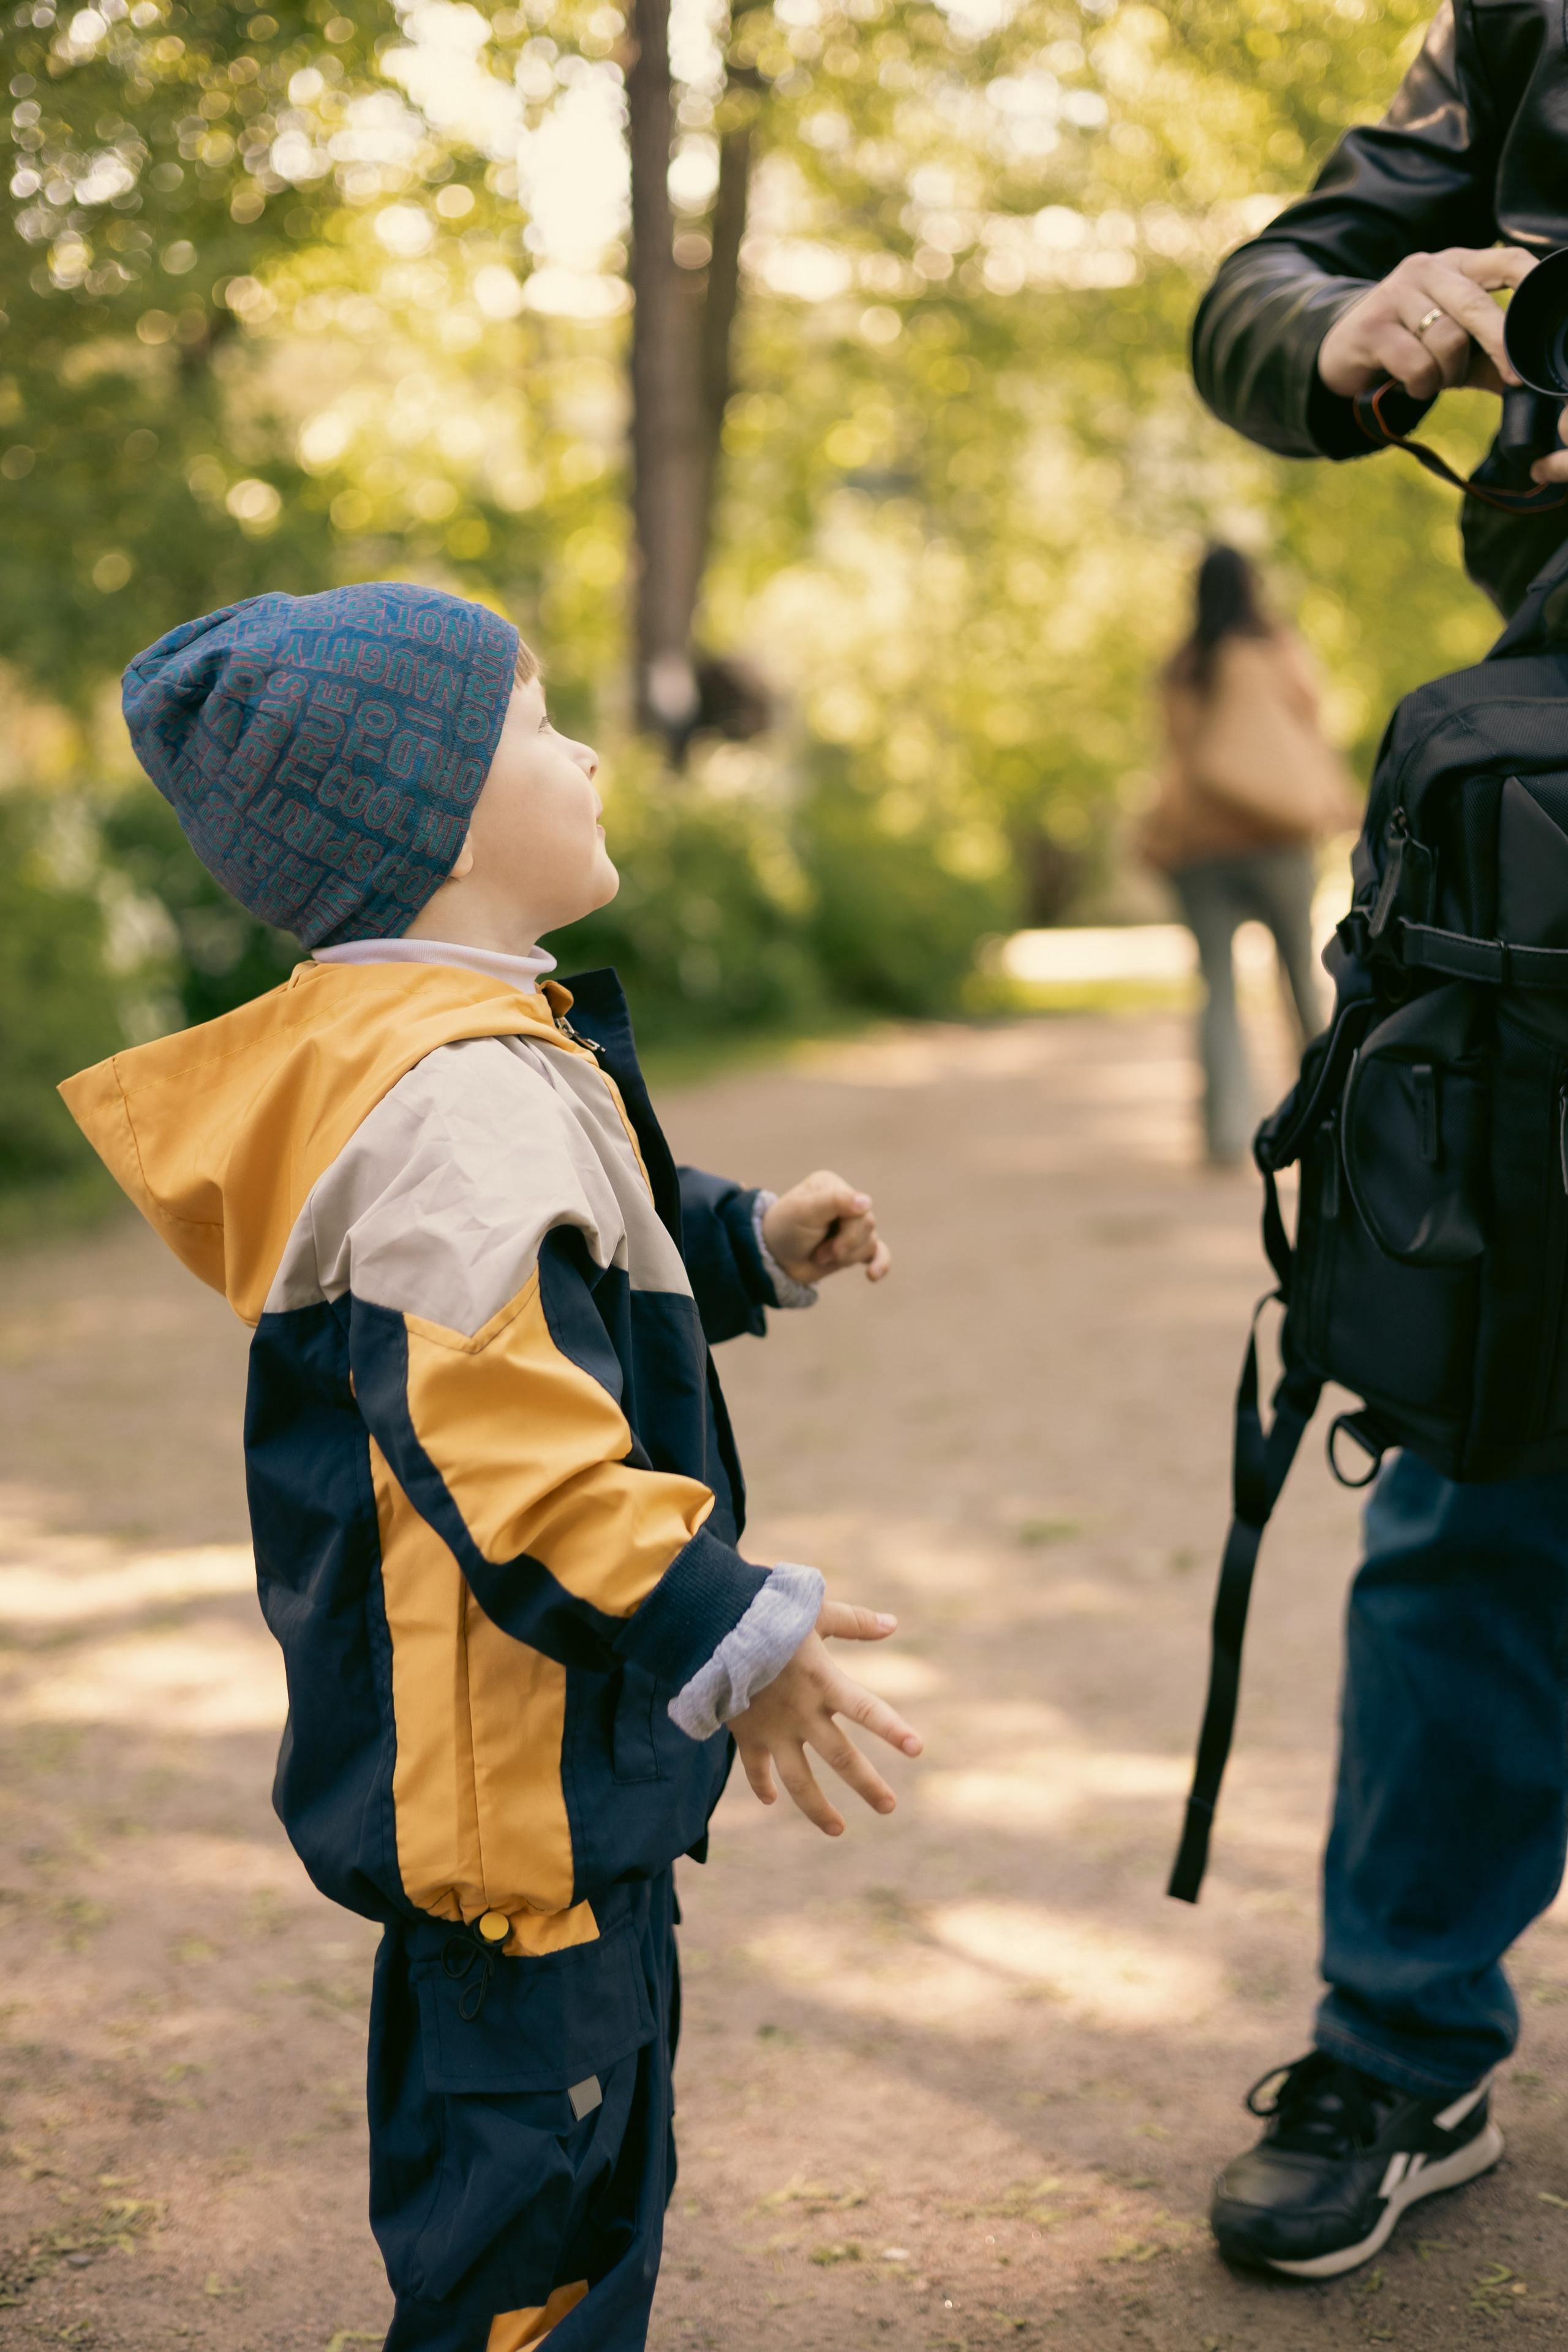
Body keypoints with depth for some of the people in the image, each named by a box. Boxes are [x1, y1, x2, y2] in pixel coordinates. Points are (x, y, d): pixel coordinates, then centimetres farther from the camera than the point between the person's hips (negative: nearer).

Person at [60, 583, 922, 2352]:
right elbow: (501, 1434, -31)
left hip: (504, 1758, 11)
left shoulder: (452, 1052, 11)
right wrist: (724, 1634, -28)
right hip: (522, 1760, -11)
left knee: (483, 2125, 26)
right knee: (546, 2180, 0)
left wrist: (746, 1246, 16)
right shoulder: (463, 1100, -25)